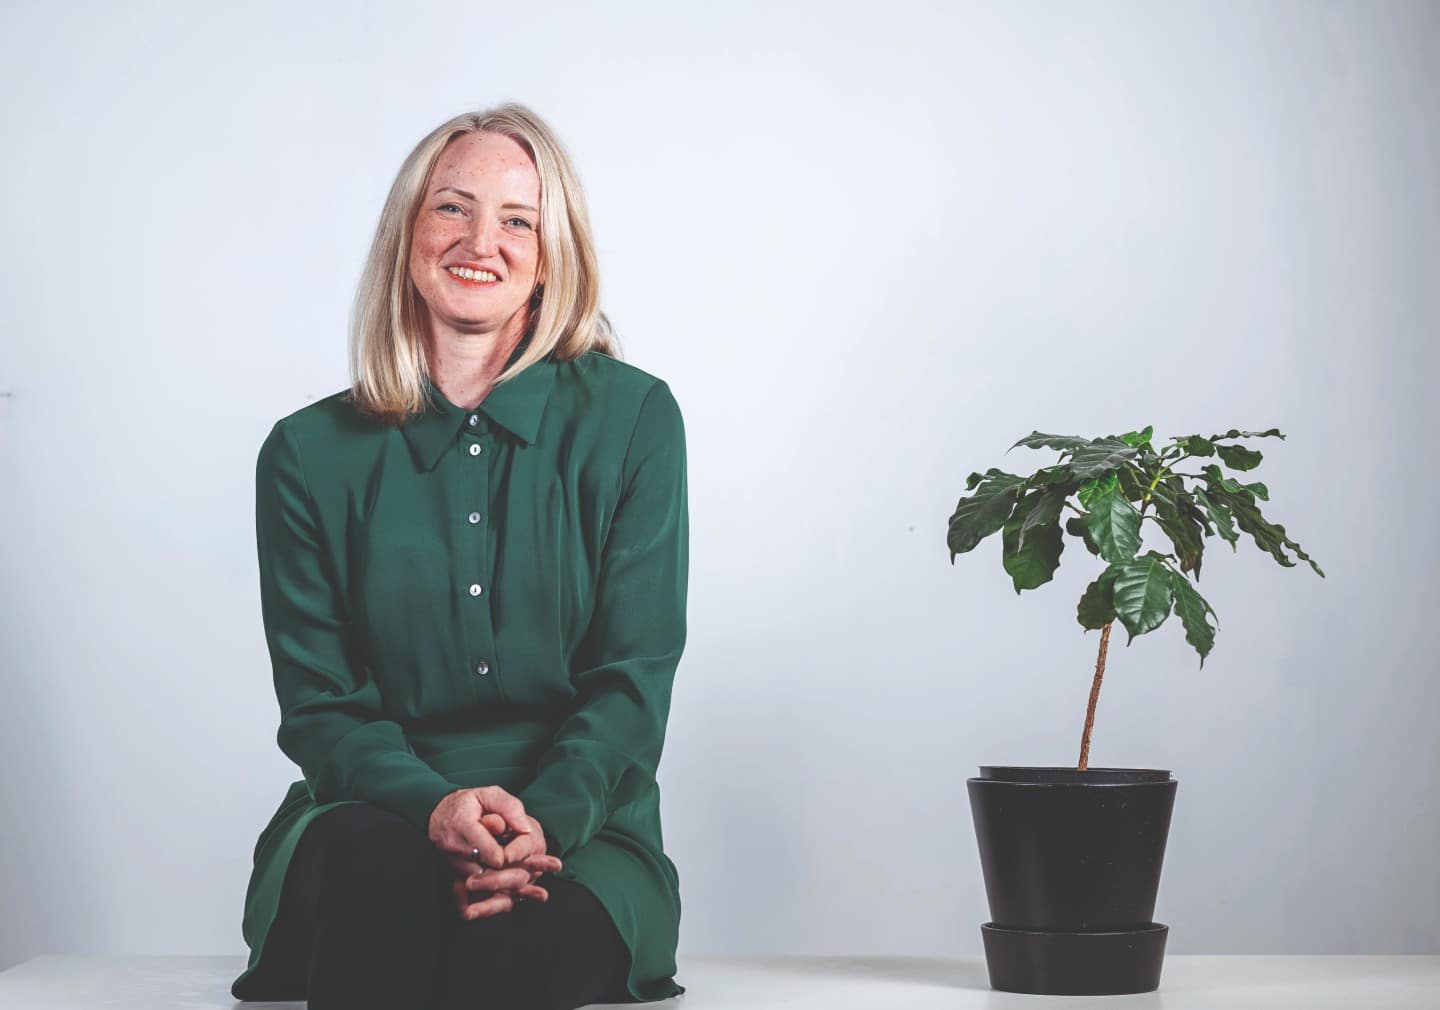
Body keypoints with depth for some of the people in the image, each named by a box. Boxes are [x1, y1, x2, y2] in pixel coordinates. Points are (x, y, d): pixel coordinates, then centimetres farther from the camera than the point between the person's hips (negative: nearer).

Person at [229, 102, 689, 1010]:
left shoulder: (632, 419, 4)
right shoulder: (310, 454, 7)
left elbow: (634, 676, 0)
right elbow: (321, 705, 3)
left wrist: (542, 818, -20)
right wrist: (435, 809, -20)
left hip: (578, 828, -2)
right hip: (377, 813, 2)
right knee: (382, 867, -35)